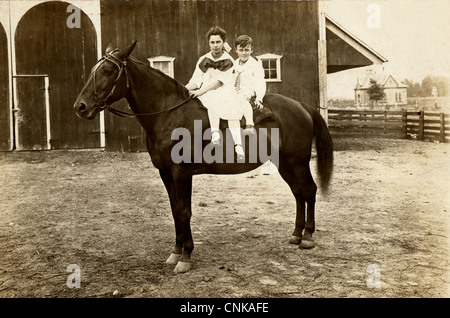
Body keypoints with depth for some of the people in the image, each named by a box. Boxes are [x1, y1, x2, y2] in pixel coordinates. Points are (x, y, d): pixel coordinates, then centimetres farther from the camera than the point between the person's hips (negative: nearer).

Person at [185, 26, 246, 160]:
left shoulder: (228, 61, 2)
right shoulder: (203, 60, 12)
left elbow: (219, 81, -12)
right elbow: (195, 81, 9)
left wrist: (201, 91, -24)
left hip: (225, 93, -2)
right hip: (206, 96, 2)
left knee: (232, 108, -33)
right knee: (214, 101, -36)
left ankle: (238, 146, -41)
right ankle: (215, 134, -49)